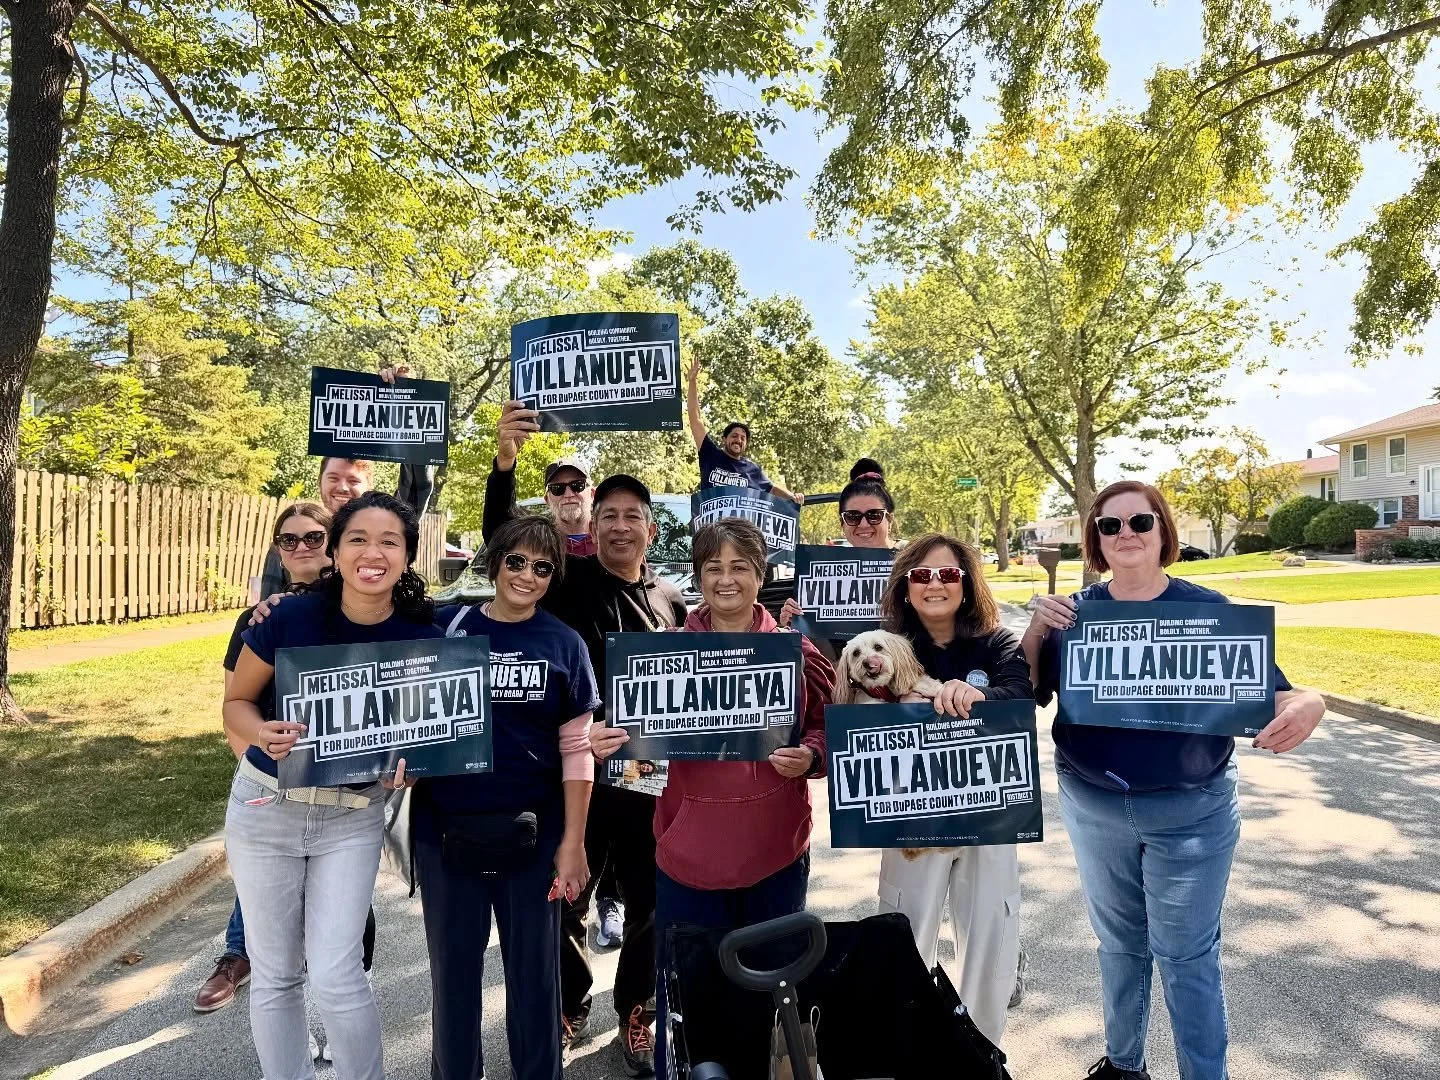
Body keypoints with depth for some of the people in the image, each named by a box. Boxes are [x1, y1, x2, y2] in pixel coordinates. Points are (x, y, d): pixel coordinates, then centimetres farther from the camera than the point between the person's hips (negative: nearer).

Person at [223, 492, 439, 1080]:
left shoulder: (423, 639, -13)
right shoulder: (291, 617, -16)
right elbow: (237, 703, -3)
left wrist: (410, 761, -21)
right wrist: (265, 735, -24)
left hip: (352, 816, 0)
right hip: (267, 806, 1)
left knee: (334, 974, -4)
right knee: (274, 973, 11)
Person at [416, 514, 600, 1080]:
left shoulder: (564, 644, -2)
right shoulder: (444, 625, -2)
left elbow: (576, 750, -2)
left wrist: (573, 841, -4)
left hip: (533, 832, 0)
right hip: (445, 828, 1)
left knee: (534, 968, 13)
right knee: (453, 968, 15)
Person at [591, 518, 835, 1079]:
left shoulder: (797, 650, 0)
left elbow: (829, 727, 7)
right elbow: (637, 727, -3)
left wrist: (809, 757, -13)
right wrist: (605, 741, -23)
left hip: (776, 850, 2)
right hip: (690, 851, -1)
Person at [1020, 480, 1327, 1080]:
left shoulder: (1208, 609, -9)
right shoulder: (1075, 612, -3)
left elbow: (1268, 695, -9)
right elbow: (1026, 694, -5)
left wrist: (1305, 706, -32)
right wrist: (1035, 629, -22)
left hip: (1190, 811, -3)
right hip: (1093, 807, 3)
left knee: (1187, 954, 8)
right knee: (1119, 942, 20)